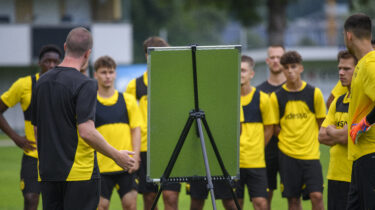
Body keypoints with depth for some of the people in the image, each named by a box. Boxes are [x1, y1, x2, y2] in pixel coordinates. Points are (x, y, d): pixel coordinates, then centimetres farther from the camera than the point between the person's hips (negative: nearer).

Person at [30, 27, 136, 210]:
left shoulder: (42, 82, 9)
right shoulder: (84, 85, -13)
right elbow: (87, 132, -21)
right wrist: (116, 156, -9)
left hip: (47, 172, 6)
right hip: (80, 172, -6)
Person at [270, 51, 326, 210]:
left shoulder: (314, 93, 1)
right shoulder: (277, 97, 1)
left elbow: (321, 122, 9)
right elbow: (274, 127, 7)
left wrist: (311, 140, 1)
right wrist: (288, 139, -3)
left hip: (311, 153, 0)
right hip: (287, 154, 1)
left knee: (316, 195, -10)